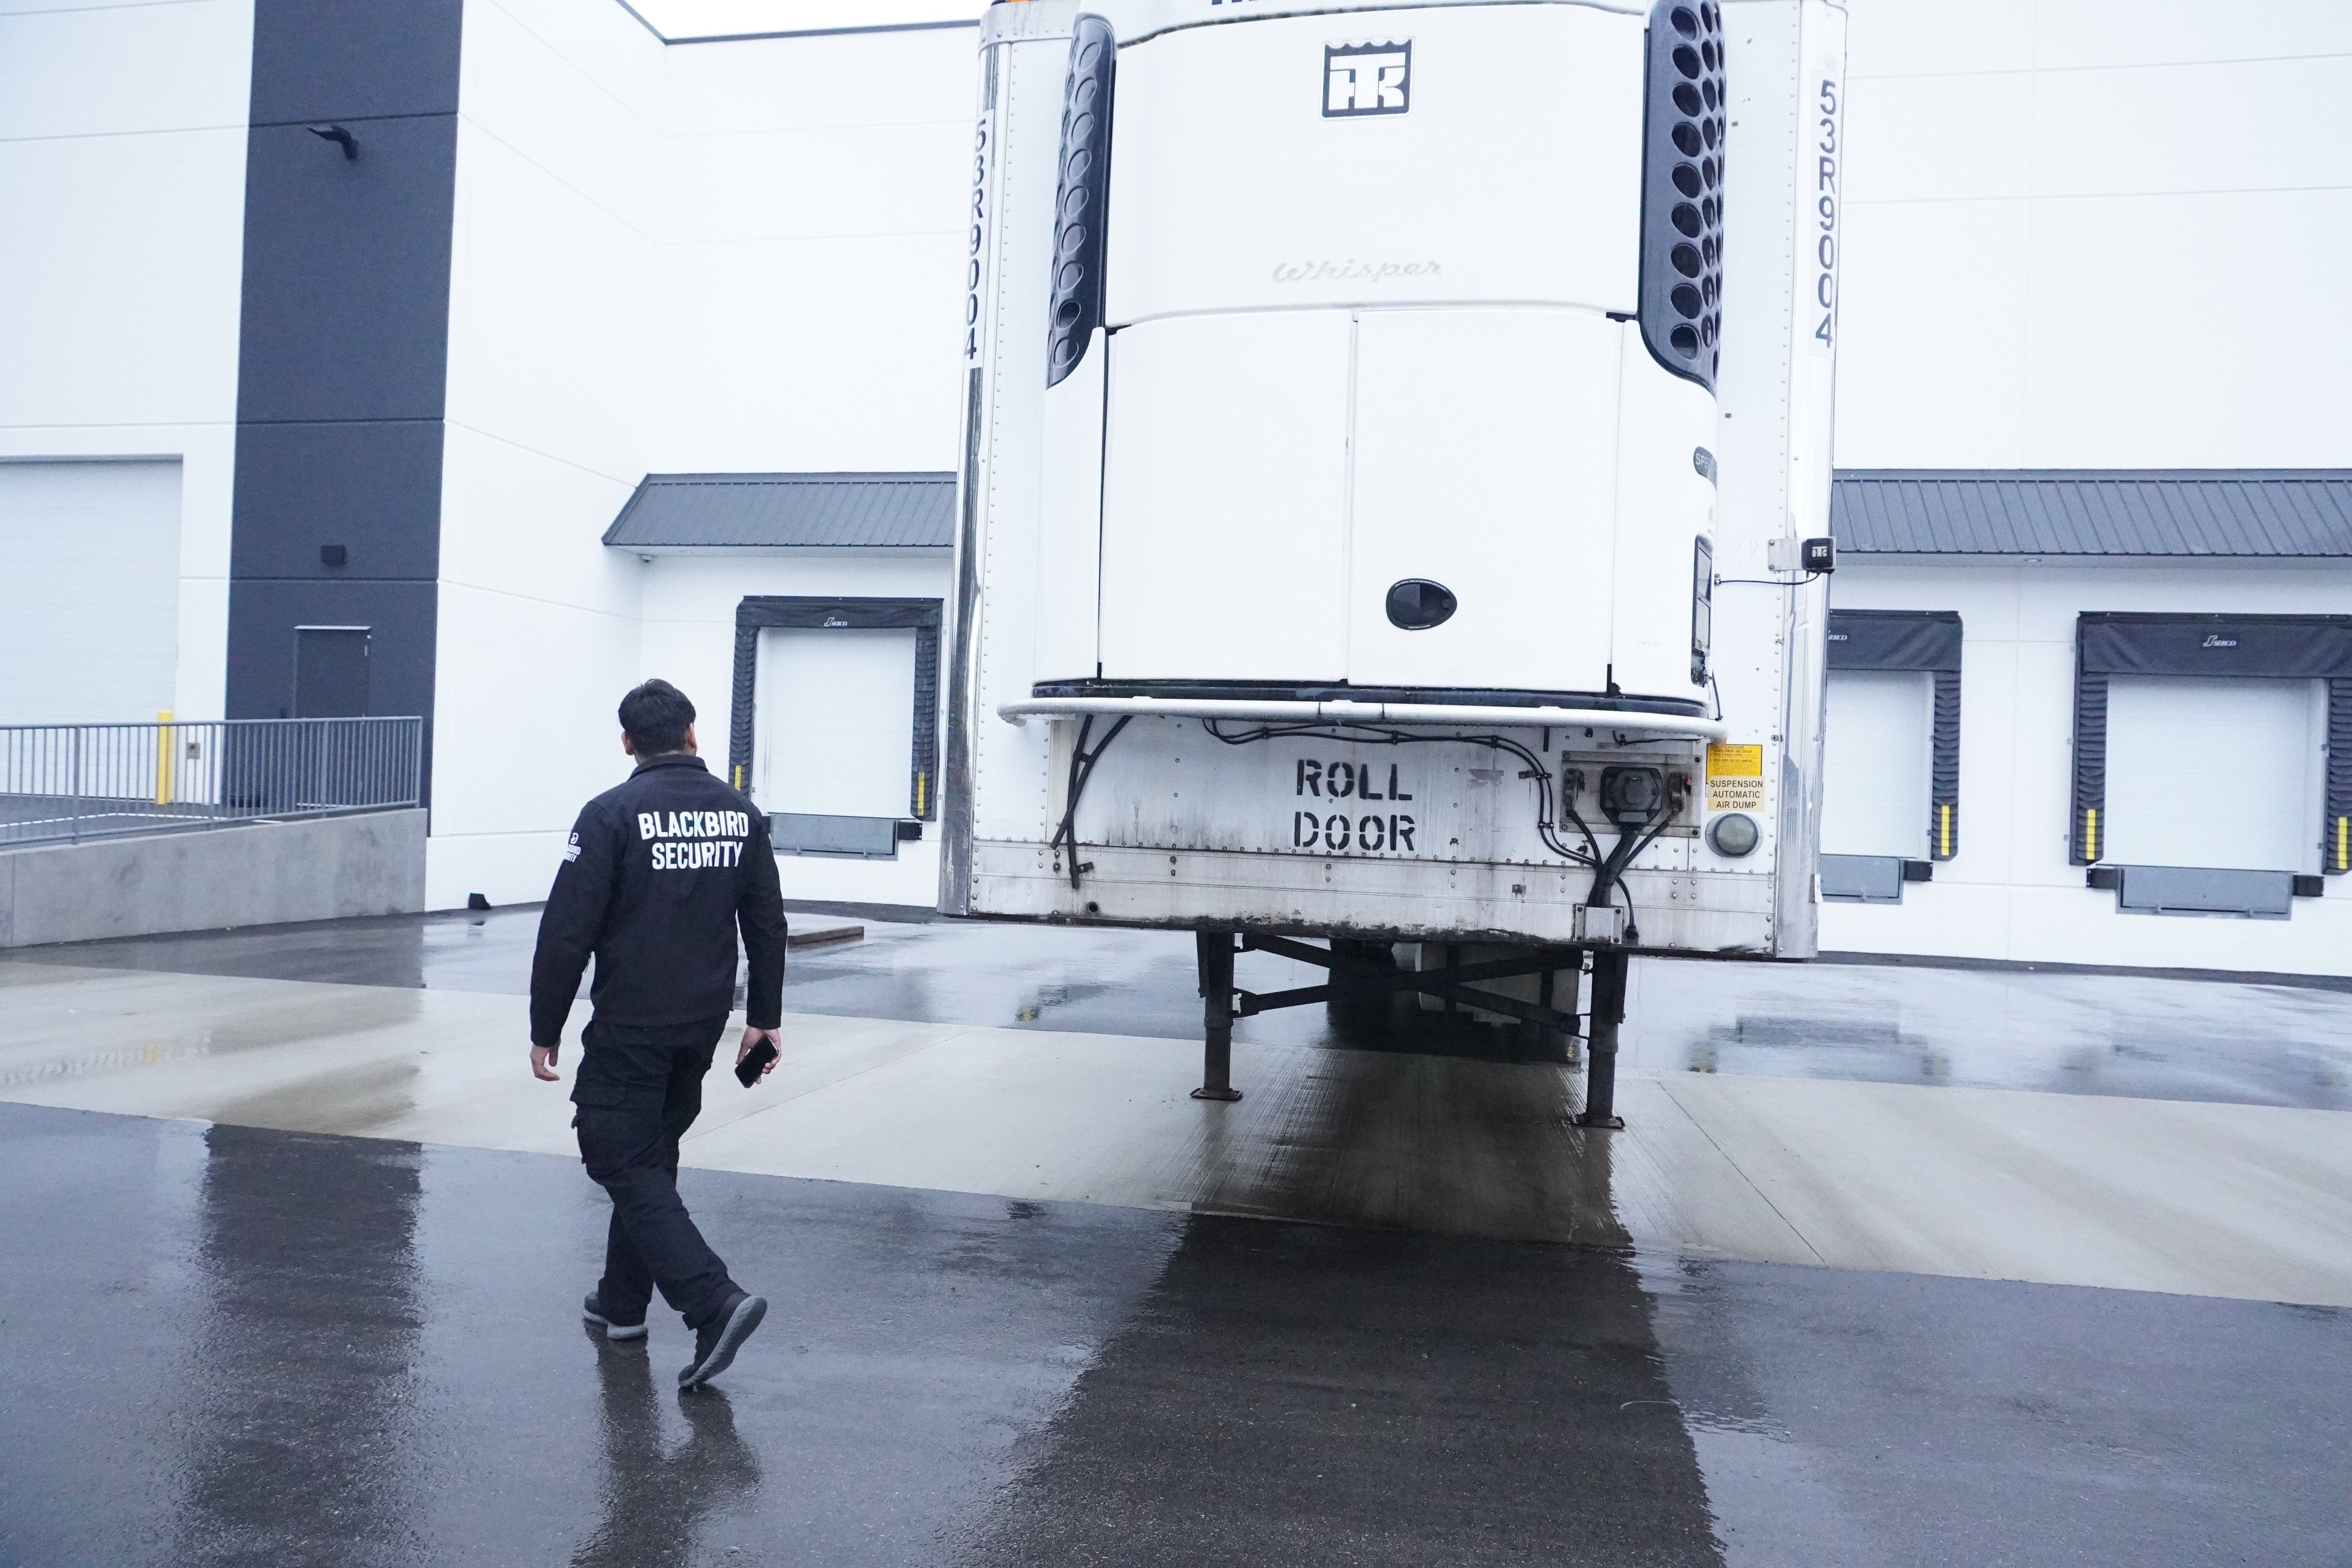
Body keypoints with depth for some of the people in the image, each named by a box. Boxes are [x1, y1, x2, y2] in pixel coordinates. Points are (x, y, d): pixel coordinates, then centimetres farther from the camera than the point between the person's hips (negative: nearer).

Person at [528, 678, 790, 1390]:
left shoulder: (612, 815, -12)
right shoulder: (740, 813, 4)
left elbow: (567, 931, -14)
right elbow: (767, 924, 7)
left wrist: (546, 1027, -4)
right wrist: (764, 1017, 14)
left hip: (630, 1028, -6)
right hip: (702, 1025, 6)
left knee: (625, 1164, -2)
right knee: (652, 1155, 21)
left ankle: (715, 1304, -16)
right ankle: (622, 1301, 30)